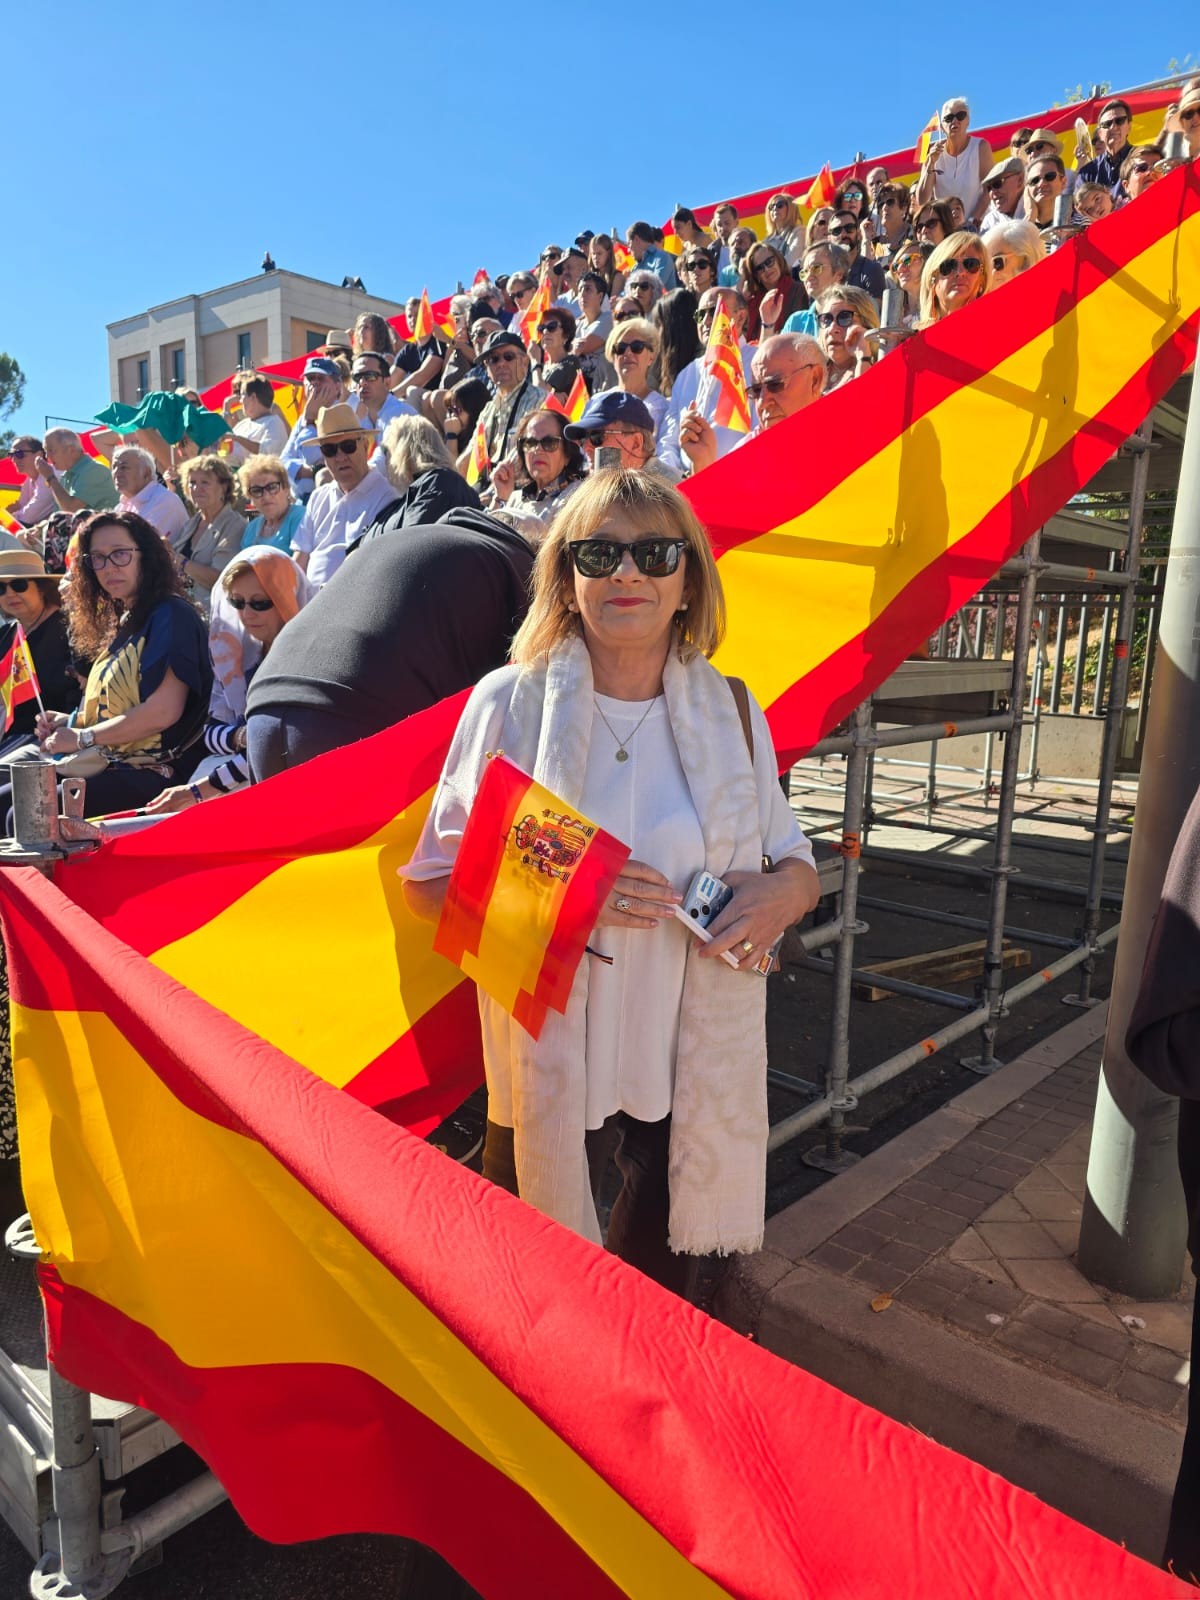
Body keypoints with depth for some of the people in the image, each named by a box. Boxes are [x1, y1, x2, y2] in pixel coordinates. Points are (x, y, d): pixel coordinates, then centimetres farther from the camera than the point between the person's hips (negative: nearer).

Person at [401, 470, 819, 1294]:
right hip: (546, 1056, -2)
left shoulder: (731, 712, 0)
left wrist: (785, 890, -15)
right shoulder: (511, 702, -8)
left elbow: (794, 862, 9)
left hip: (696, 1062, 3)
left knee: (663, 1265, 20)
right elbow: (430, 884, -7)